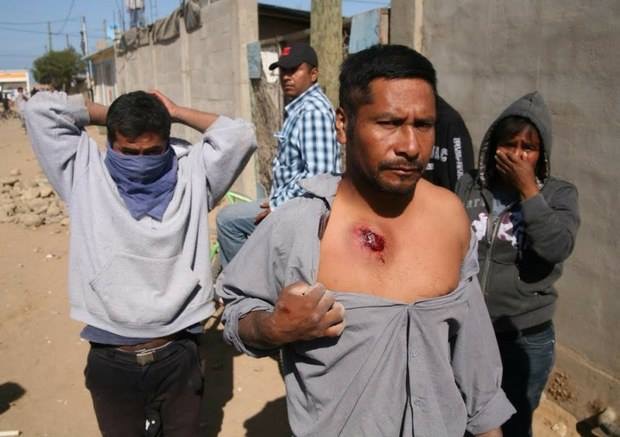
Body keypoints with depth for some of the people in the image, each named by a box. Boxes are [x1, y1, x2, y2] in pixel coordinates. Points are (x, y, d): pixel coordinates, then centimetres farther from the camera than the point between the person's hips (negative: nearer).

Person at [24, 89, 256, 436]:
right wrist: (109, 114, 5)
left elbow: (240, 135, -8)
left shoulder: (191, 175, 0)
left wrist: (175, 112, 0)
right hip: (110, 361, 1)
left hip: (178, 356, 0)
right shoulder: (86, 176, 1)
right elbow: (40, 109, -2)